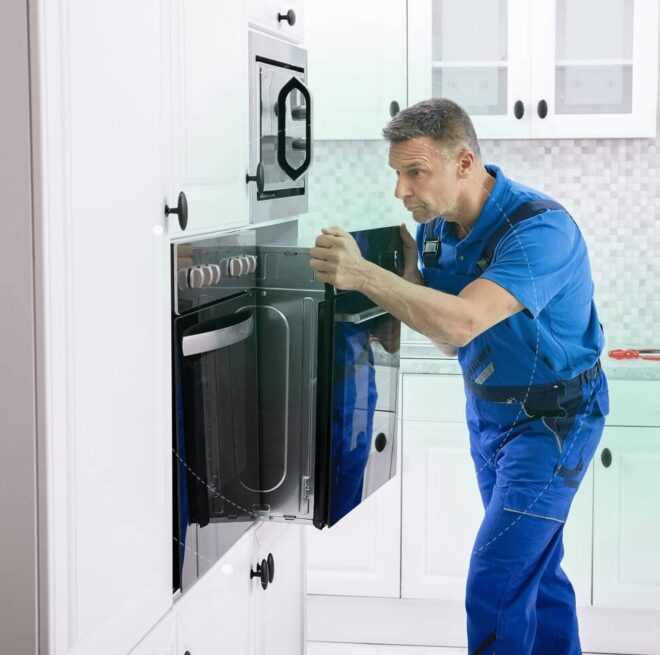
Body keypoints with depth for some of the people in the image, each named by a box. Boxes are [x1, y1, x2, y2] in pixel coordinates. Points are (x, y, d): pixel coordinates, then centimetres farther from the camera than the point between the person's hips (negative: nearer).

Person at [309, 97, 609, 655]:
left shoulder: (539, 228, -28)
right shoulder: (435, 227, -4)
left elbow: (463, 321, -40)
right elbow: (449, 341, -3)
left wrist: (363, 274, -44)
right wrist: (411, 271, -18)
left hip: (551, 418, -8)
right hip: (487, 409, 8)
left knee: (496, 586, -11)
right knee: (535, 568, 19)